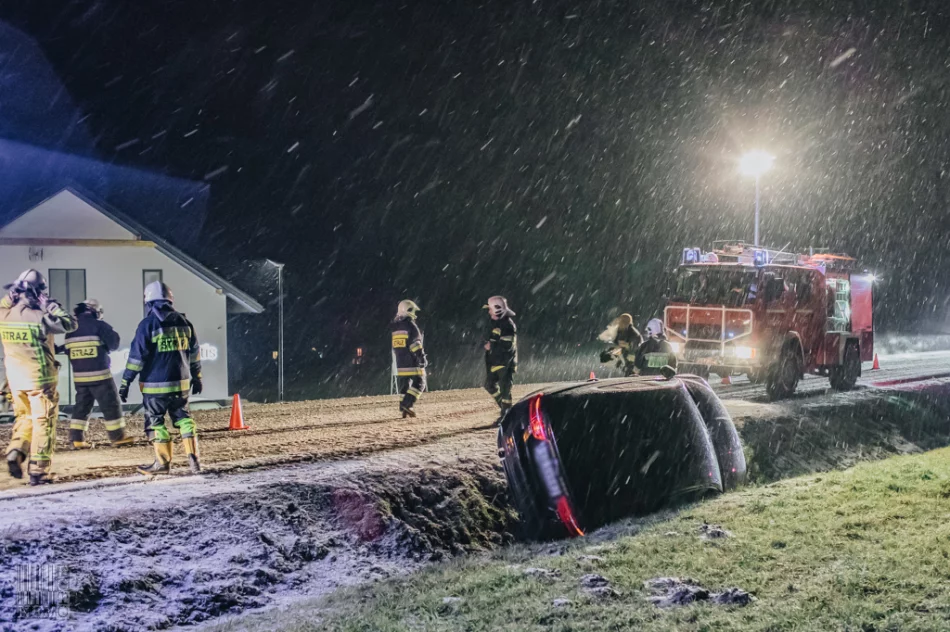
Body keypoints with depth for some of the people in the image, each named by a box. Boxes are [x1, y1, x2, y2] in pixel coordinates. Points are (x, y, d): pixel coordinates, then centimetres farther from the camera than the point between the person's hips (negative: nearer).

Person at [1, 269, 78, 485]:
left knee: (25, 417, 24)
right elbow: (70, 324, -15)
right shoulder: (38, 317, -20)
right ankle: (38, 471, 3)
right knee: (43, 423, 3)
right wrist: (51, 306, -8)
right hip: (39, 378, -6)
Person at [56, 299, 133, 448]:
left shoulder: (71, 329, 10)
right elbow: (114, 343, -8)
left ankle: (77, 438, 8)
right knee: (110, 405, 1)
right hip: (99, 374, -6)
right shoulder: (99, 325, -8)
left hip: (79, 375, 6)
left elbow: (67, 350, 12)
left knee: (82, 406, 13)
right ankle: (118, 436, 3)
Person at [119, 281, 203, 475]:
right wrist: (196, 377, 23)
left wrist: (125, 382, -7)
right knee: (183, 417, 14)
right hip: (181, 382, 5)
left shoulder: (148, 324, -10)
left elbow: (136, 355, -12)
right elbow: (194, 353, 13)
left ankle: (163, 462, 7)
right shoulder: (183, 321, 6)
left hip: (155, 384, -5)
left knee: (155, 421, 5)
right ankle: (193, 458, 6)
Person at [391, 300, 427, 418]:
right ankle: (407, 404, -17)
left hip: (400, 362, 7)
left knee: (404, 385, 9)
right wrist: (422, 358, -12)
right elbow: (416, 344, -15)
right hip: (412, 362, -7)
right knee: (419, 383, -3)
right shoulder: (411, 325, -10)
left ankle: (404, 409, 6)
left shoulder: (395, 326, 14)